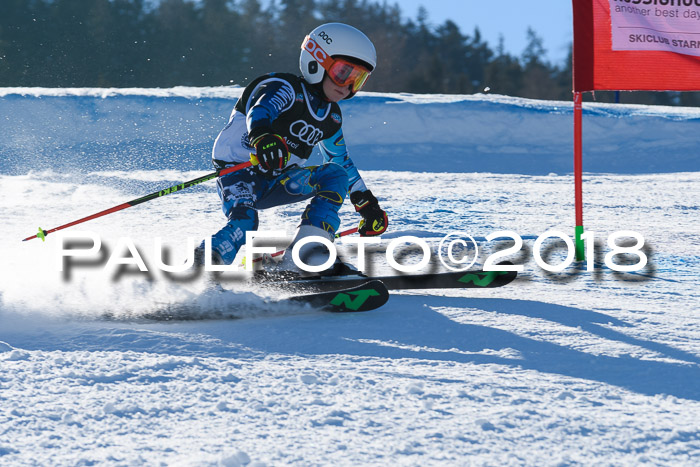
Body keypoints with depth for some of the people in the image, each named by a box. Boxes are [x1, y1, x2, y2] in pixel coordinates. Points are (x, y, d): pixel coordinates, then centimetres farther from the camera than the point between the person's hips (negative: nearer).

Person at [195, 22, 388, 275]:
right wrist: (262, 137, -58)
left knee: (335, 174, -14)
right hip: (238, 171, -7)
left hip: (277, 182, 7)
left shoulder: (331, 117, 13)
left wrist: (366, 203, 23)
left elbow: (342, 162, 26)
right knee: (244, 222, -35)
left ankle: (302, 256, -25)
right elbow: (260, 111, -34)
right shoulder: (286, 88, -12)